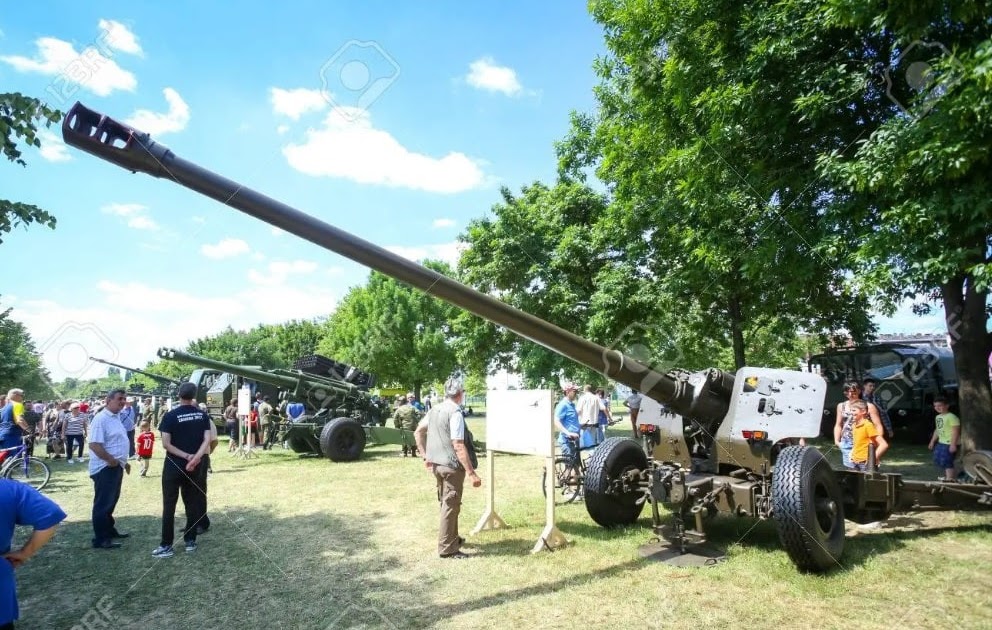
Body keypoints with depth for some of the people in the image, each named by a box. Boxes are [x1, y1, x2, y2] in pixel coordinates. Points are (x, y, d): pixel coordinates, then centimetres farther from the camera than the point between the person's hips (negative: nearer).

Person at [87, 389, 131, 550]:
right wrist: (112, 460, -22)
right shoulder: (101, 419, -19)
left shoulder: (116, 417, 13)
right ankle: (100, 539, 5)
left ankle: (109, 530, 32)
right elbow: (94, 445, -26)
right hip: (105, 468, -10)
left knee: (111, 501, 20)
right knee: (103, 503, -2)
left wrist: (124, 461, 20)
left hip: (116, 467, 10)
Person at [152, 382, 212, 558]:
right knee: (192, 504, 11)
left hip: (173, 466, -3)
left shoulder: (170, 416, -11)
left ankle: (166, 546, 6)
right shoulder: (203, 415, -1)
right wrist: (195, 458, -16)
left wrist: (186, 456, -12)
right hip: (194, 467, 3)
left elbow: (166, 444, -16)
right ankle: (190, 542, 16)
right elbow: (207, 440, -10)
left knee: (169, 506, 4)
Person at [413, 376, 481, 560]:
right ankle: (447, 548, 11)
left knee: (445, 503, 21)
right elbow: (458, 446, -24)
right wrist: (471, 472, -23)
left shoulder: (434, 409, 7)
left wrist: (426, 456, 22)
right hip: (452, 465, -8)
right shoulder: (455, 412, -19)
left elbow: (418, 433, 15)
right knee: (451, 505, 2)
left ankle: (452, 538, 37)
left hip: (437, 464, 8)